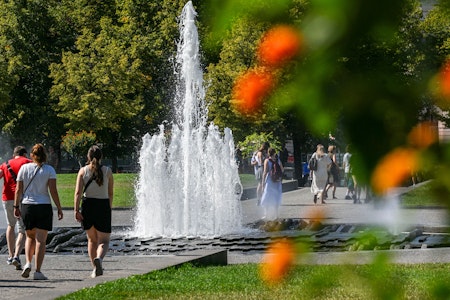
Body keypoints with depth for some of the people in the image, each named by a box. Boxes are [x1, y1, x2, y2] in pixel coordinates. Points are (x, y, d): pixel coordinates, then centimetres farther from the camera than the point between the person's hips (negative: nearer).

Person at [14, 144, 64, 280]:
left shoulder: (24, 168, 2)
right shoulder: (49, 170, -3)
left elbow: (18, 190, 1)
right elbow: (53, 191, -8)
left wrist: (16, 206, 10)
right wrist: (59, 208, -2)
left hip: (27, 206, 2)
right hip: (44, 206, -2)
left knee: (30, 237, 20)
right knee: (41, 240, 0)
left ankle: (28, 263, 1)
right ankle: (38, 271, -4)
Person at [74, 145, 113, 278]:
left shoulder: (83, 171, 0)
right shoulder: (107, 171, 0)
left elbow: (78, 192, -10)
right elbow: (110, 193, 5)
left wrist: (76, 210, -11)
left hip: (88, 205, 1)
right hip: (103, 205, -1)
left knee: (92, 239, 17)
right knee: (104, 241, 1)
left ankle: (95, 268, 18)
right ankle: (99, 258, -30)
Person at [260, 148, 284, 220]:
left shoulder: (267, 161, -10)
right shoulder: (278, 160, 1)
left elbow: (265, 172, -12)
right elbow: (282, 170, 9)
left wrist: (263, 182, -8)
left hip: (269, 181, -4)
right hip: (277, 181, 4)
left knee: (267, 199, 4)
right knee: (276, 199, 13)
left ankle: (267, 215, 1)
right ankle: (275, 215, 15)